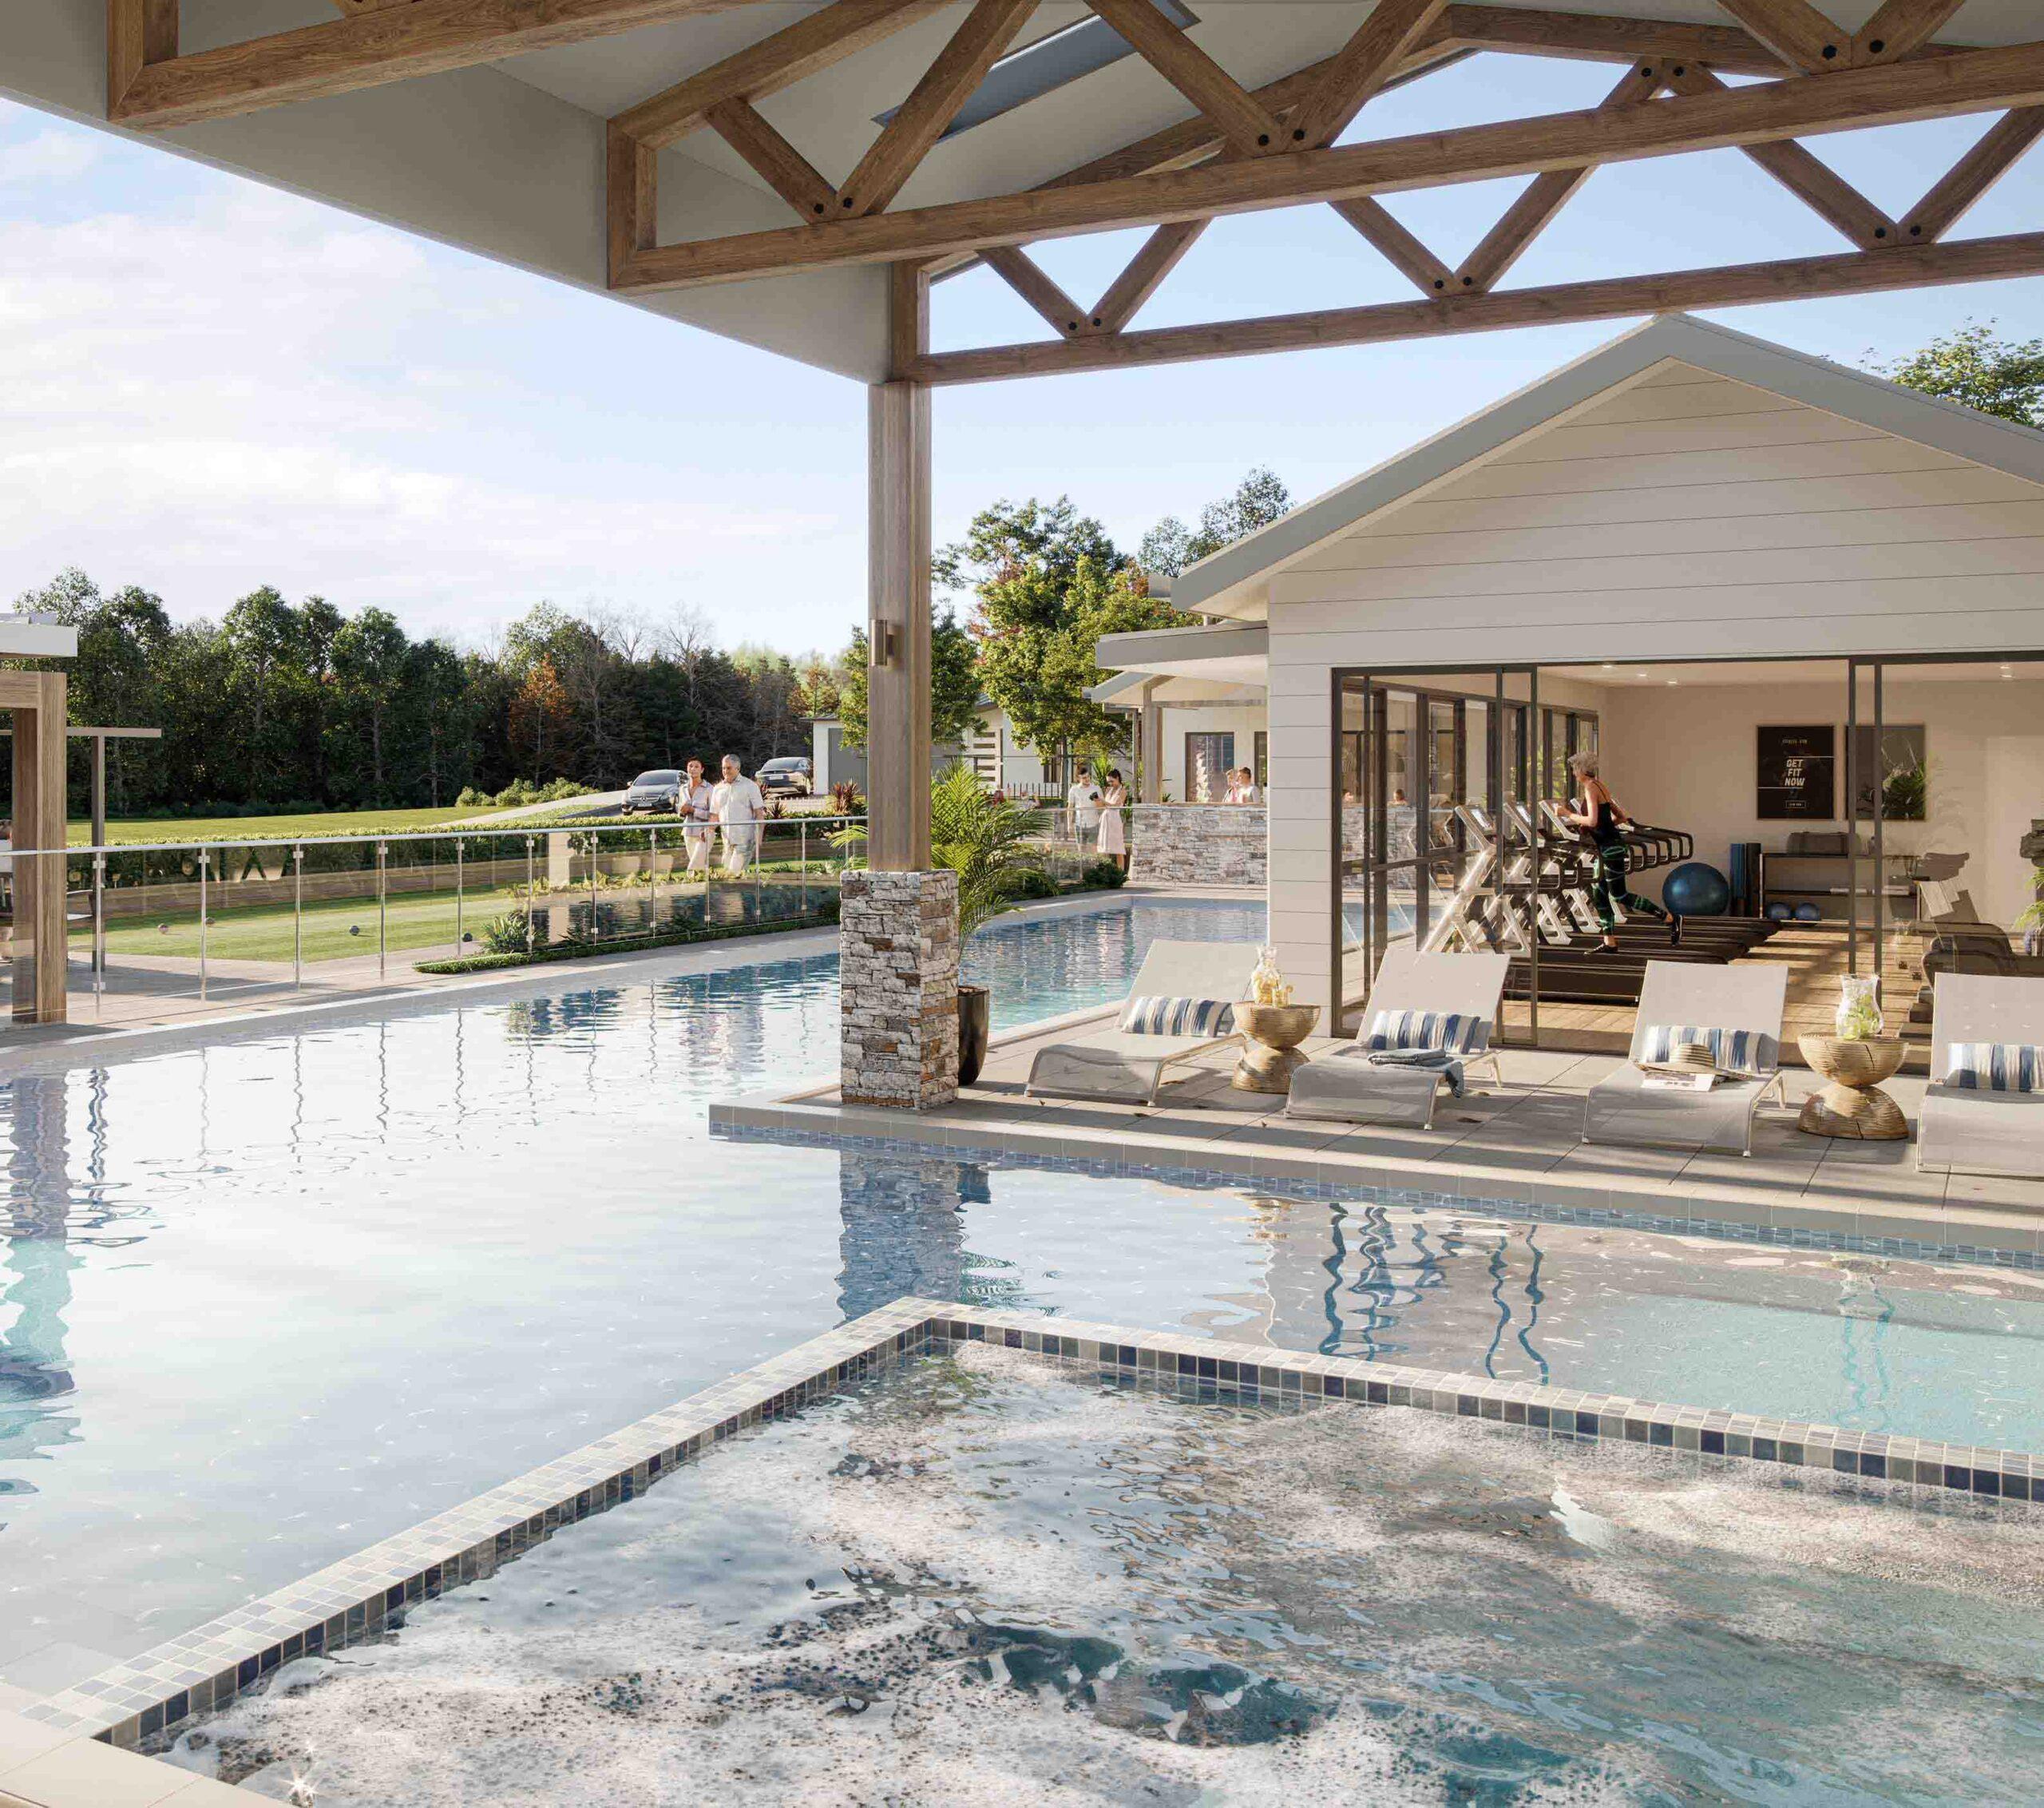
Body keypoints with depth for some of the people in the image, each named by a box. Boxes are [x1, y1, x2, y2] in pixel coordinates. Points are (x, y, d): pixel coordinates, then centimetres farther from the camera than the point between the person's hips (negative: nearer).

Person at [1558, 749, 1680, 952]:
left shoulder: (1591, 787, -14)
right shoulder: (1600, 786, 14)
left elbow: (1592, 821, -24)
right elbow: (1621, 817, 18)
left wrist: (1570, 815, -12)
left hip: (1611, 848, -10)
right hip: (1609, 847, 10)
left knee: (1619, 896, -4)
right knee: (1598, 893, 9)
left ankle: (1671, 919, 1)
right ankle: (1609, 943, 12)